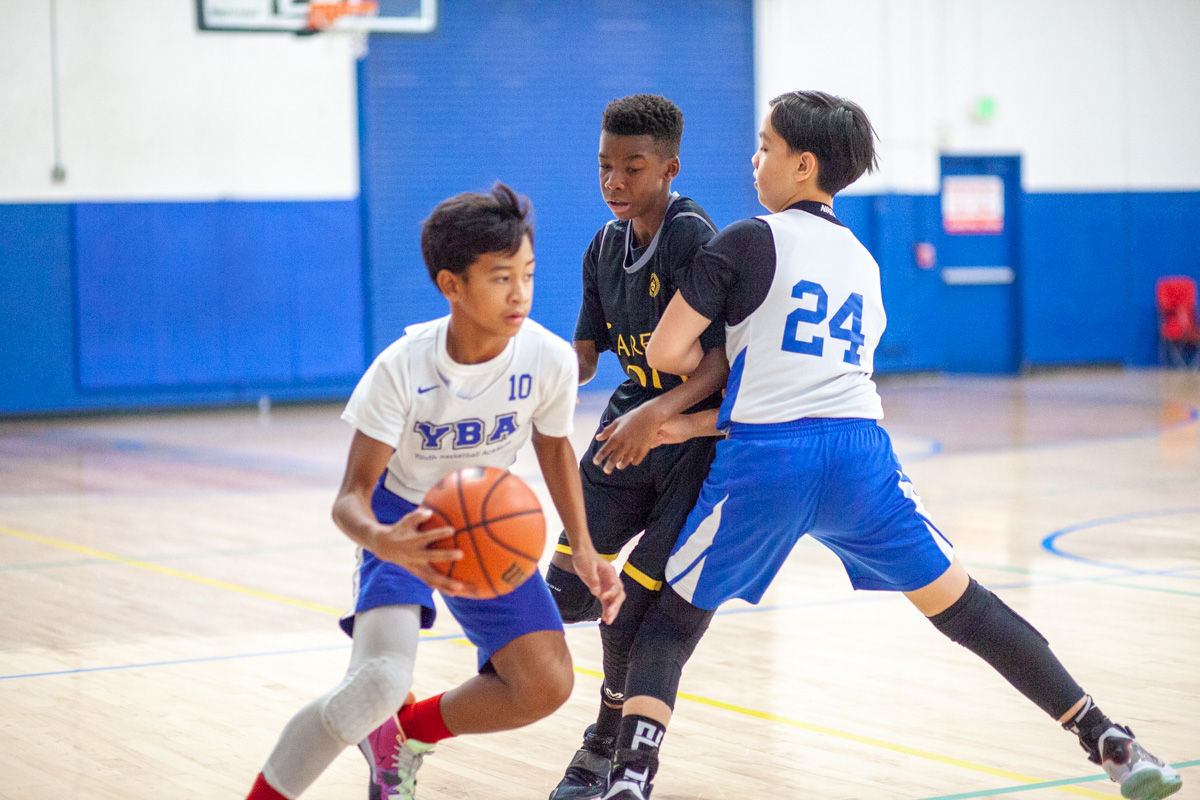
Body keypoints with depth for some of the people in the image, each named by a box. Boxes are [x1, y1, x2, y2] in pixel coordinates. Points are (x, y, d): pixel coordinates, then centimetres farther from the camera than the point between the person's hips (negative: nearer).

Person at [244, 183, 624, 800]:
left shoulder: (549, 360, -20)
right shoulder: (402, 368, -28)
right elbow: (351, 496, -26)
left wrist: (582, 548, -6)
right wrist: (383, 542, -50)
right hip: (406, 524, -4)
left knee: (546, 686, -12)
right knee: (381, 680, -28)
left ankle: (403, 736, 15)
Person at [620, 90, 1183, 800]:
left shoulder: (747, 243, 1)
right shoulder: (863, 261, 21)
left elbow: (666, 352, -3)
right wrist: (697, 420, 22)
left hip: (765, 459, -4)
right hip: (861, 455, 4)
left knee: (674, 616, 13)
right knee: (963, 606, 9)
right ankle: (1109, 740, 5)